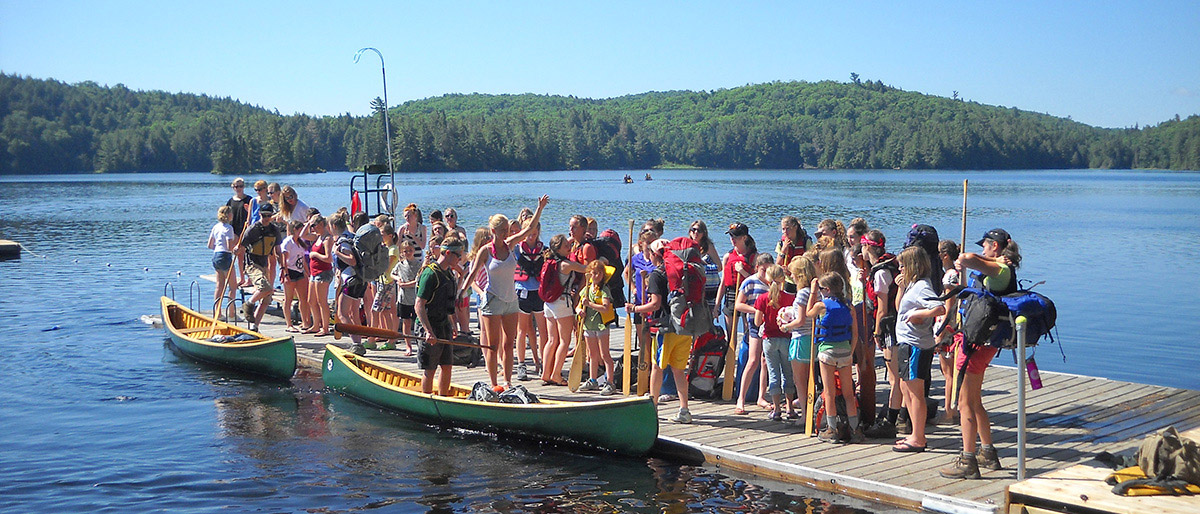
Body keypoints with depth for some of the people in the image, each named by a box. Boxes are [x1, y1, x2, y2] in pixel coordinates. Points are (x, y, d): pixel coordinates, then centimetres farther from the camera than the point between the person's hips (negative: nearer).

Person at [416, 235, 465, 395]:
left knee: (447, 367, 11)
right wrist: (429, 332, -26)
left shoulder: (449, 273, 11)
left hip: (445, 327, 8)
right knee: (430, 370, 0)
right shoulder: (430, 273, -16)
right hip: (431, 329, -8)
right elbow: (419, 305, -20)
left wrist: (452, 327, 24)